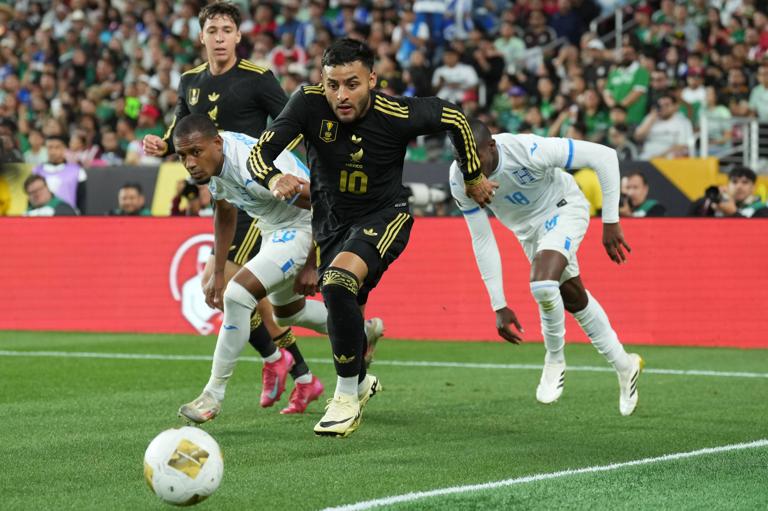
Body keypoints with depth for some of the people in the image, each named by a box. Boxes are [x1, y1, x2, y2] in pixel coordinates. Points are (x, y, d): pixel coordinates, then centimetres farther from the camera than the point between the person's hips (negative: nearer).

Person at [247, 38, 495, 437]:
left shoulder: (398, 114, -24)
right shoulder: (309, 104, -21)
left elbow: (452, 117, -5)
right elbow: (260, 152, -25)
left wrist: (474, 178, 6)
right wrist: (274, 179, -48)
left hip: (384, 215, -4)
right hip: (330, 221, 4)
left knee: (338, 284, -31)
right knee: (342, 313, 18)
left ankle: (348, 398, -15)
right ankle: (361, 381, 53)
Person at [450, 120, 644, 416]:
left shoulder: (530, 151, -38)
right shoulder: (460, 181, -24)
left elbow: (604, 156, -29)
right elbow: (482, 242, -14)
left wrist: (610, 223, -26)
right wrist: (499, 305, -14)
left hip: (564, 208, -6)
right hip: (528, 228, 6)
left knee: (542, 285, -30)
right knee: (574, 300, 16)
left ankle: (555, 360, -4)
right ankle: (624, 366, 36)